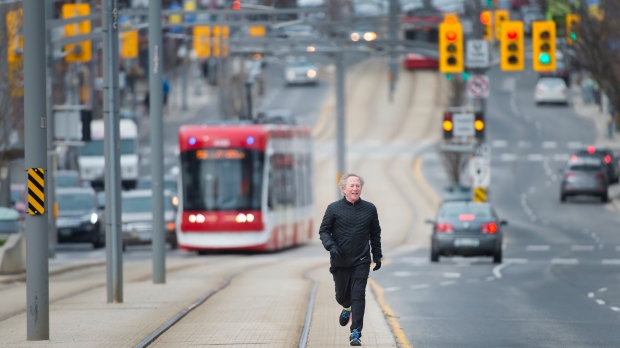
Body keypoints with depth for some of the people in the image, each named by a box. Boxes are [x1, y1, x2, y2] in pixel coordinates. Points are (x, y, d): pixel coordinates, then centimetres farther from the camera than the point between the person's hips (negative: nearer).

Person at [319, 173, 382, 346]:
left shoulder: (369, 209, 4)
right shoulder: (334, 208, -2)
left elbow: (375, 234, 14)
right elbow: (324, 230, 2)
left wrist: (377, 255, 14)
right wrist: (330, 246, -16)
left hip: (361, 262, 0)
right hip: (340, 261, 0)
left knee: (358, 296, -10)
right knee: (342, 296, 12)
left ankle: (356, 333, -10)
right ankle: (347, 308, 49)